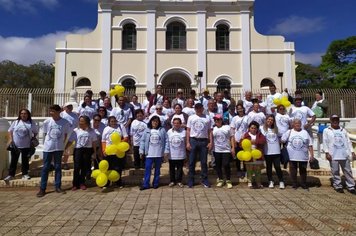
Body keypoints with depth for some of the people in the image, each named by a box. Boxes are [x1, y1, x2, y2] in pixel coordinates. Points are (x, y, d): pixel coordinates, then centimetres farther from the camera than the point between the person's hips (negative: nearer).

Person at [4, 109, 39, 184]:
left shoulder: (31, 123, 0)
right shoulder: (16, 122, 2)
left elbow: (36, 132, 9)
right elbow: (10, 131, 7)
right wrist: (10, 139, -5)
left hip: (26, 146, 0)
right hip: (15, 145, 1)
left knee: (25, 160, 9)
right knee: (14, 160, 7)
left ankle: (25, 174, 21)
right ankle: (11, 175, 17)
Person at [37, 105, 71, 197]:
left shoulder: (65, 122, -7)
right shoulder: (47, 122, -6)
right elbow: (45, 134, 7)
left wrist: (62, 143, 2)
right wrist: (49, 142, 4)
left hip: (59, 148, 0)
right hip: (48, 148, 0)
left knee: (58, 167, 10)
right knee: (45, 168, 4)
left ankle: (58, 187, 20)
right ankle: (42, 189, 12)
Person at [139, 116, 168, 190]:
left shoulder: (162, 130, 1)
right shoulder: (147, 130, 3)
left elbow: (166, 141, -1)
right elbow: (142, 141, 2)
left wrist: (166, 151, -6)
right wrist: (141, 151, -3)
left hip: (159, 154, 0)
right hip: (149, 153, 0)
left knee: (157, 169, 11)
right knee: (147, 168, 0)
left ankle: (156, 183, 23)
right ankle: (146, 184, 9)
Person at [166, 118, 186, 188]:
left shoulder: (183, 131, -5)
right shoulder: (169, 132, -1)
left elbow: (186, 141, -1)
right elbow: (167, 142, 2)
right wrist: (166, 151, 1)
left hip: (181, 154, -1)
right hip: (171, 154, 1)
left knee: (180, 168, 9)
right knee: (172, 168, 12)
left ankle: (179, 181, 23)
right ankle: (172, 181, 25)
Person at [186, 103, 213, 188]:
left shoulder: (207, 118, 7)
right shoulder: (191, 118, 7)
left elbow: (210, 131, 6)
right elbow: (188, 131, 6)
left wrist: (211, 142, -4)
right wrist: (188, 142, -2)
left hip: (204, 141, 0)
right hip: (193, 140, 0)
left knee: (204, 161, 5)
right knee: (192, 161, 4)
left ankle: (204, 179, 16)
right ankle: (191, 180, 14)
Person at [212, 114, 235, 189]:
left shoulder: (227, 127, 5)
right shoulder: (213, 129, 8)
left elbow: (231, 137, 4)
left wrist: (233, 147, -3)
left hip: (226, 150, -2)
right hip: (216, 150, 2)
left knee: (226, 165, -6)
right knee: (218, 165, 8)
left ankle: (228, 180, 10)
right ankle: (220, 180, 23)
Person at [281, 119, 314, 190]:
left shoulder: (305, 132, 3)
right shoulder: (289, 132, 1)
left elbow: (310, 145, 3)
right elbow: (282, 140, 2)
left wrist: (312, 154, -1)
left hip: (303, 156, 1)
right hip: (292, 156, 0)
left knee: (303, 170, 11)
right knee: (293, 171, 7)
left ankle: (303, 184, 25)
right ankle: (294, 184, 20)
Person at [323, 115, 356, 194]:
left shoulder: (343, 130, 14)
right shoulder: (326, 131, 2)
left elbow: (348, 142, 13)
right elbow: (325, 142, -3)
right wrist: (327, 153, -11)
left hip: (344, 155, 3)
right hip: (333, 156, -3)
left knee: (348, 171, 8)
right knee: (335, 172, 3)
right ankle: (338, 186, 13)